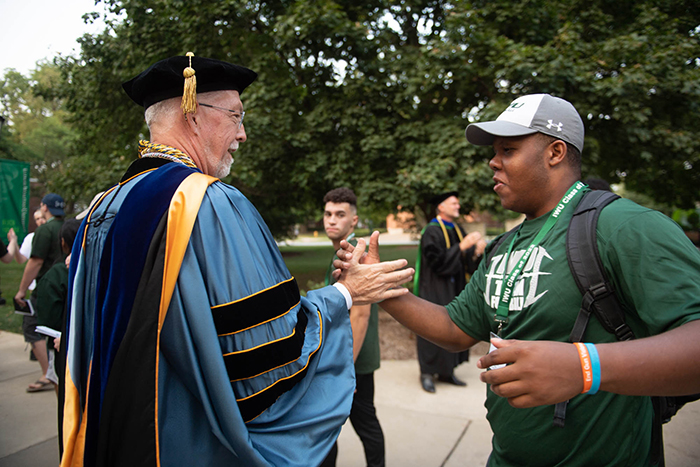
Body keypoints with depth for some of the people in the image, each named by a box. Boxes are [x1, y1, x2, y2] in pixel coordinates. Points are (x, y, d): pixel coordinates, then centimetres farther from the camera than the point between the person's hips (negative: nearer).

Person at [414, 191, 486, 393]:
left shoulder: (457, 230, 11)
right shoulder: (432, 231, -11)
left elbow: (467, 263, 9)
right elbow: (437, 261, -21)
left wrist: (476, 252, -12)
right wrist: (462, 247, -24)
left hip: (454, 289, 7)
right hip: (434, 290, -7)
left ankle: (446, 372, 23)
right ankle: (427, 373, 10)